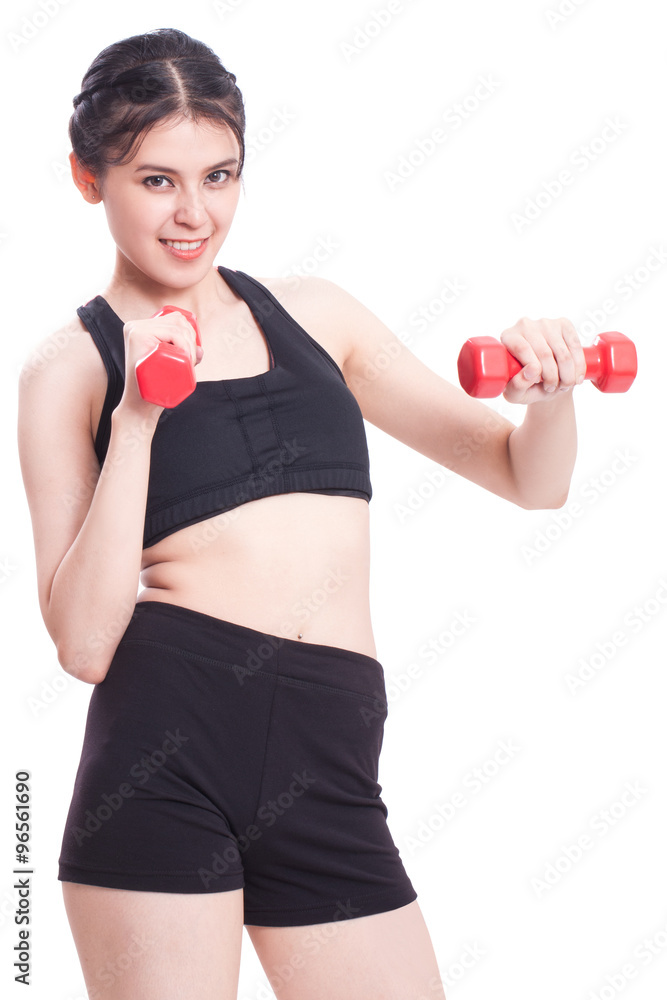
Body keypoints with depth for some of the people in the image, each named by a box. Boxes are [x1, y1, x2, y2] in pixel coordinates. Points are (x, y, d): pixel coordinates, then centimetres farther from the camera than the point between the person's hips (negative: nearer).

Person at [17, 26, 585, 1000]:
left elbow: (532, 479, 17)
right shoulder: (72, 368, 5)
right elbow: (84, 640, -6)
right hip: (166, 733, -3)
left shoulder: (314, 315, 15)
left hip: (330, 776, 4)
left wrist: (550, 397, -4)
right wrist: (136, 416, -11)